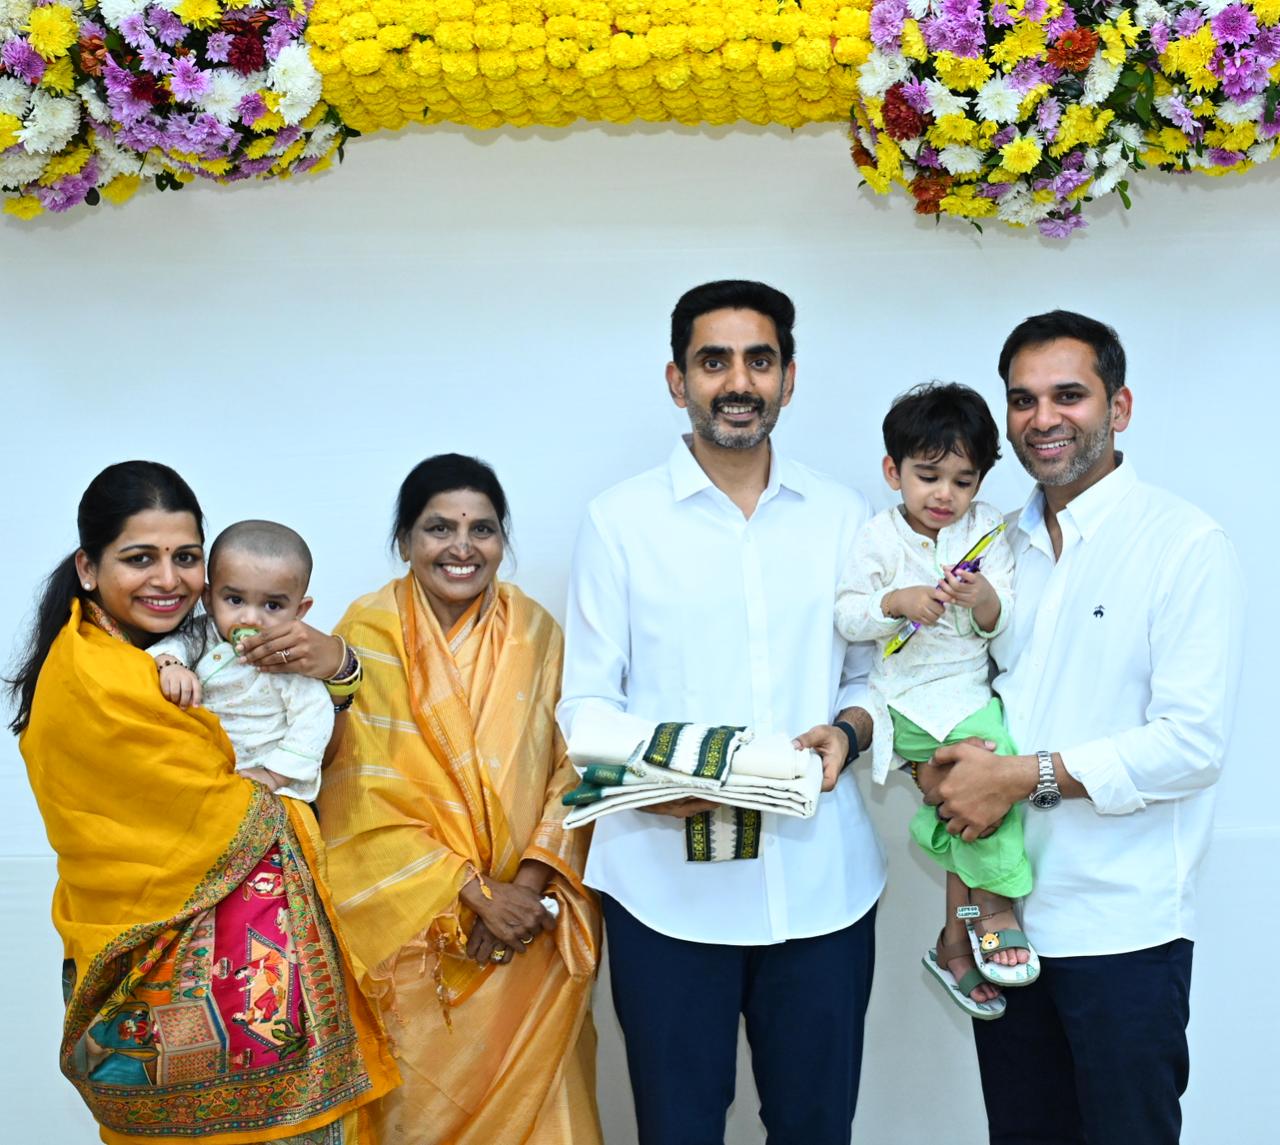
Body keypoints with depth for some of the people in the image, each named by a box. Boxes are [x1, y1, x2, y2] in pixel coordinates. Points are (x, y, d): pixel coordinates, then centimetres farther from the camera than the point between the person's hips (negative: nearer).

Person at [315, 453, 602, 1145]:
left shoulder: (535, 632, 0)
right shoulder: (368, 635, -9)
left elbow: (572, 766, 0)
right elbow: (368, 798, -12)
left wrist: (529, 885, -13)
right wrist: (477, 894, -16)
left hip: (532, 925, 2)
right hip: (416, 925, -2)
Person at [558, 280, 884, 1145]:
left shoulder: (842, 516, 8)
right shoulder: (620, 521, 0)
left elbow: (874, 674, 13)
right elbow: (585, 699, 1)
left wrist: (846, 731, -9)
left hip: (821, 879, 2)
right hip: (668, 879, -2)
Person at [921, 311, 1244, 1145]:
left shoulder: (1186, 544, -10)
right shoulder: (1000, 546, 9)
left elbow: (1192, 743, -17)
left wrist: (1027, 776, -19)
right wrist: (936, 766, -7)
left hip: (1121, 927, -5)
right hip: (1004, 914, 6)